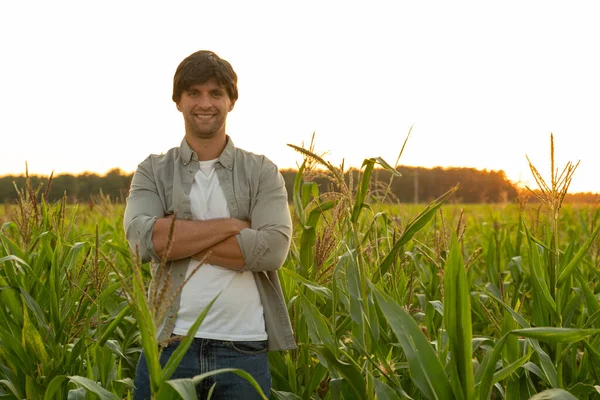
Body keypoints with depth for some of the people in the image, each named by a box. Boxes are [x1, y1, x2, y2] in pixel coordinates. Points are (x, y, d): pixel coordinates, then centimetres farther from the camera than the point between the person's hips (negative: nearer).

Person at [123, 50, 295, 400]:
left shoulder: (263, 172, 6)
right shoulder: (152, 172, 7)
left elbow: (273, 249, -10)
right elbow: (143, 238, -12)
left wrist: (176, 239, -10)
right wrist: (231, 225, -12)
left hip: (245, 348, 0)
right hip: (169, 344, 0)